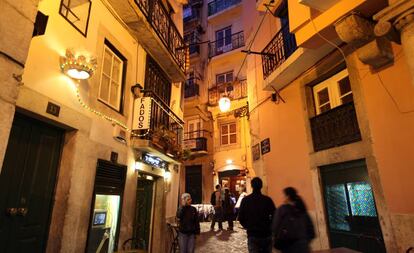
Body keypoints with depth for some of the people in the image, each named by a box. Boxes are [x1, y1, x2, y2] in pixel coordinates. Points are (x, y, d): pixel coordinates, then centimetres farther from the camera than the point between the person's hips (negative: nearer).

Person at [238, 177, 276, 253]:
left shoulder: (245, 200, -7)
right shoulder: (267, 200, -9)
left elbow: (241, 218, -5)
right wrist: (268, 226, 9)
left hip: (252, 234, -1)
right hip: (266, 234, 1)